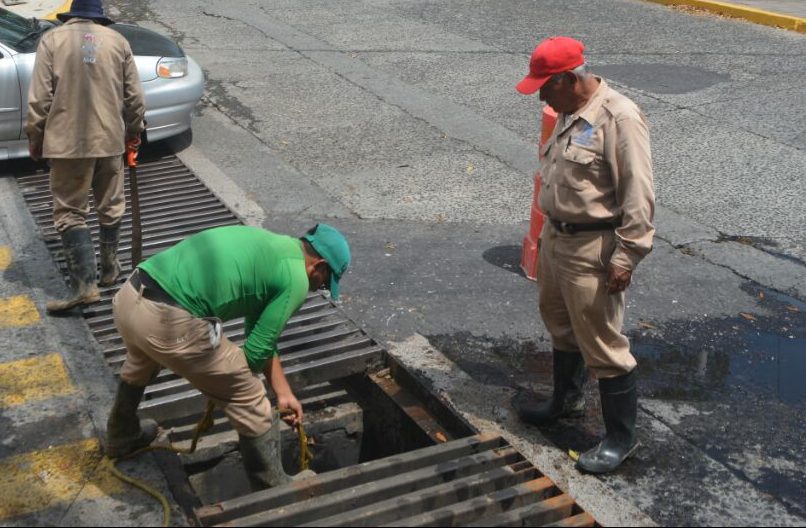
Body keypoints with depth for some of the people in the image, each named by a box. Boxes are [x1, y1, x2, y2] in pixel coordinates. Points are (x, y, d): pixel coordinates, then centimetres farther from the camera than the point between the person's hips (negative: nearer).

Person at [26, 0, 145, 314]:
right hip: (110, 139, 3)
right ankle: (109, 268, 31)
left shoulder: (52, 39, 0)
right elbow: (134, 96, 6)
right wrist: (133, 132, 20)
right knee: (110, 206, 19)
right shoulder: (117, 40, 5)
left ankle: (85, 284, -10)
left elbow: (39, 98, -5)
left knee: (70, 212, 0)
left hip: (67, 141, -2)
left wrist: (35, 139, 6)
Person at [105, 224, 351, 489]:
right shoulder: (296, 279, 0)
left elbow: (260, 334, 30)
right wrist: (226, 382, 22)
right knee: (249, 402, 11)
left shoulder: (270, 245, 26)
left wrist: (284, 393, 31)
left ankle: (122, 437, 66)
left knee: (139, 366, 42)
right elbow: (258, 348, 2)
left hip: (127, 298, 9)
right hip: (170, 323, -9)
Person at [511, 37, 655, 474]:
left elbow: (638, 197, -22)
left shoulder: (619, 118, -20)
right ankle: (566, 399, 46)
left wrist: (625, 258, -22)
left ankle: (621, 437, 15)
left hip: (593, 250, -9)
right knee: (561, 327, 25)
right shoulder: (569, 114, 8)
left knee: (602, 346, -1)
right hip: (556, 237, 9)